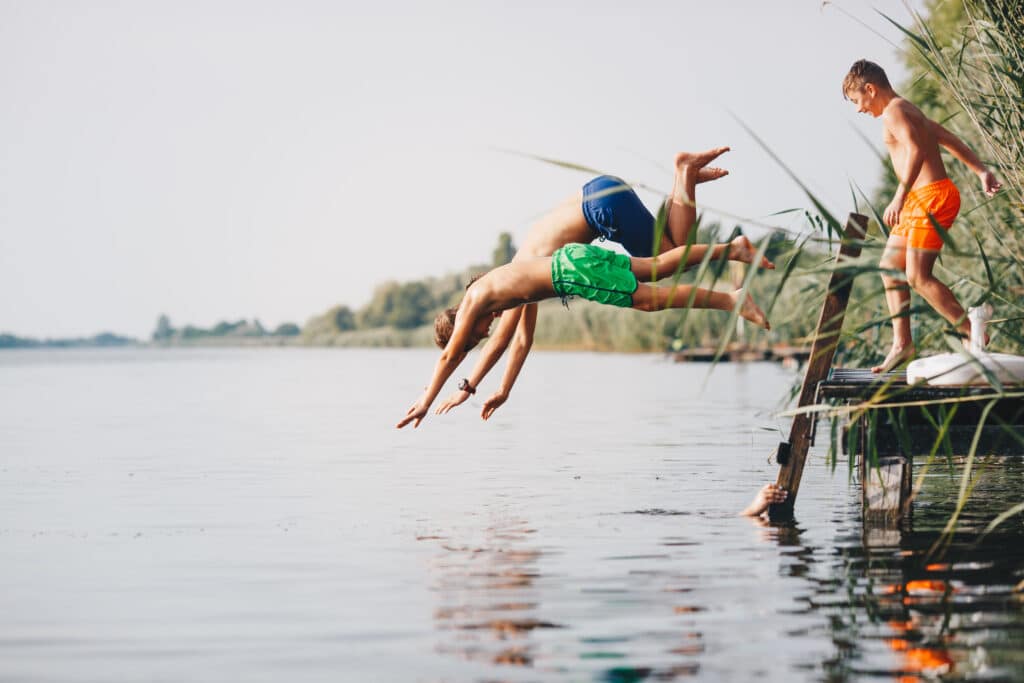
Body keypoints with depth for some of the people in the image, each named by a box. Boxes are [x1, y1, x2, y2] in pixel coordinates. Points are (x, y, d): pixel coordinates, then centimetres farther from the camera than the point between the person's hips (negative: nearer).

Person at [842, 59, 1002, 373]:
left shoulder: (894, 111, -11)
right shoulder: (912, 112, 21)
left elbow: (915, 150, -26)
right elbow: (953, 142, 21)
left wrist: (899, 197, -31)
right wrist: (982, 172, 16)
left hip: (933, 195, -11)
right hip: (919, 199, 11)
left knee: (918, 276, -12)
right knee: (890, 267, 12)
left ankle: (974, 335, -7)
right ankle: (902, 343, 13)